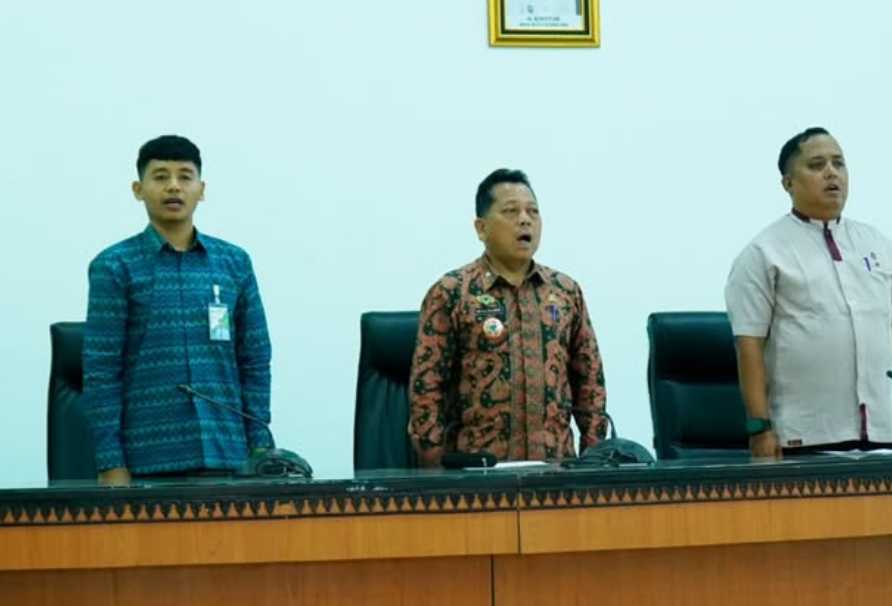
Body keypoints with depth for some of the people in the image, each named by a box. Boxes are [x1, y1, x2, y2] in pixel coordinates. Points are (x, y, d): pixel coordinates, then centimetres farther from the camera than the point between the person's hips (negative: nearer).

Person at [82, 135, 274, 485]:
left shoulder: (235, 263, 10)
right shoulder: (115, 267, 0)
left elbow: (255, 362, 12)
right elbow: (101, 372, -2)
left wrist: (260, 448, 4)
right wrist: (112, 465, -8)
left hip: (225, 454, 3)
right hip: (149, 458, -3)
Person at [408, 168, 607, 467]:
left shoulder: (566, 291, 11)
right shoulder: (450, 294, -2)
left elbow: (590, 380, 13)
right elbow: (426, 387, -5)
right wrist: (435, 469, -10)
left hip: (557, 462, 4)